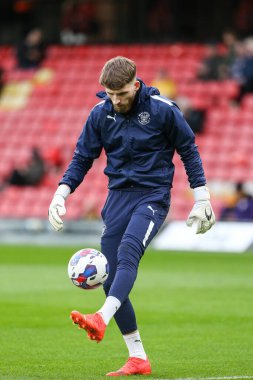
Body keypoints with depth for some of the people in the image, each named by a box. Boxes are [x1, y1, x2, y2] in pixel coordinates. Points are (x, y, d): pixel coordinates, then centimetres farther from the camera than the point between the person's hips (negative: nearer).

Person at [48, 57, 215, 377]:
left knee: (128, 251, -32)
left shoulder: (163, 110, -7)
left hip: (153, 195, -5)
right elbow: (82, 159, 10)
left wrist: (202, 200, 1)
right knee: (110, 279, -2)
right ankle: (138, 359, 5)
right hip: (118, 195, 5)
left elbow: (189, 151, 2)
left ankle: (101, 320, -52)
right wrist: (60, 195, -4)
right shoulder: (100, 114, 3)